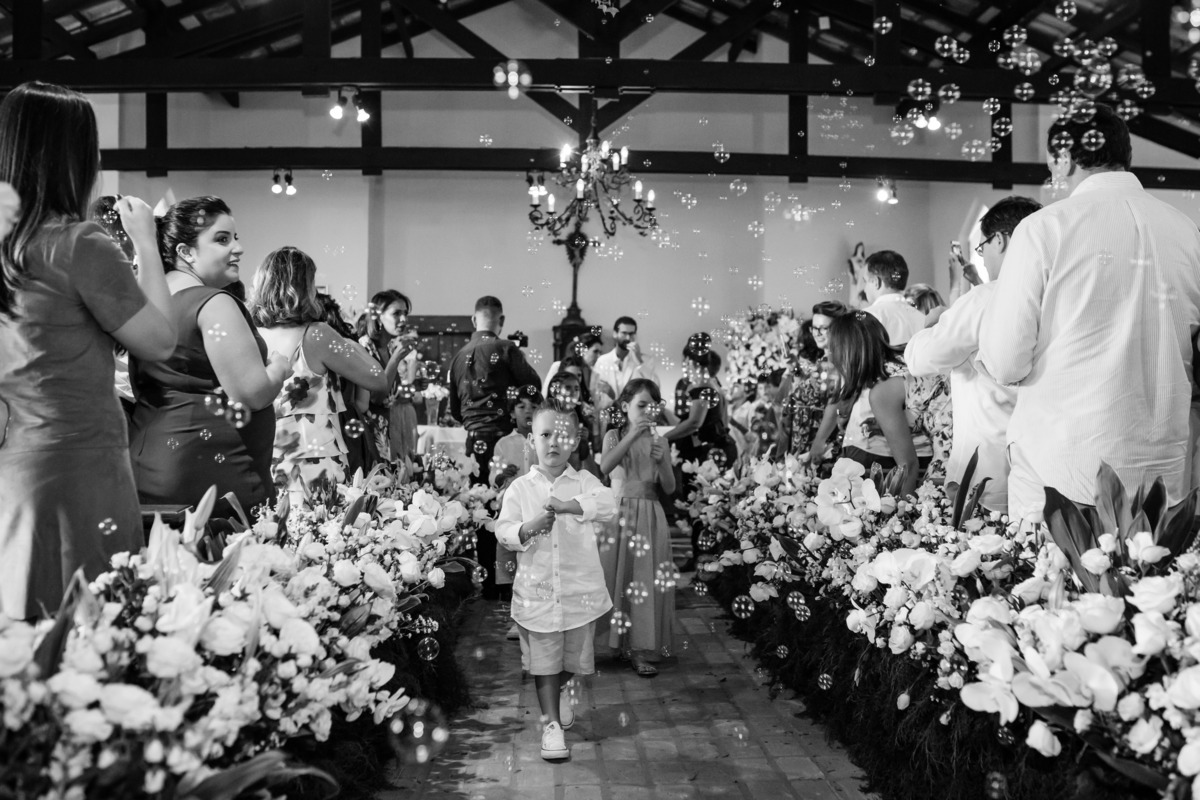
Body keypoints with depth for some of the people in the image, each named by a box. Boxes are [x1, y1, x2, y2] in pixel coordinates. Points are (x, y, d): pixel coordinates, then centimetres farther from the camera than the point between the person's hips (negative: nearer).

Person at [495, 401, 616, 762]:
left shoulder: (584, 481, -1)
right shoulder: (520, 488, 0)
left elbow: (608, 505, -20)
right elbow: (503, 532, -3)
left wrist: (567, 505, -33)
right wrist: (529, 528, -24)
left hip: (580, 589, 1)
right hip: (537, 590, -1)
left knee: (574, 658, 17)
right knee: (544, 661, 4)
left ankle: (556, 692, 47)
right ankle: (551, 723, 15)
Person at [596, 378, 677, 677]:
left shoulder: (659, 441, 5)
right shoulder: (614, 436, 1)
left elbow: (669, 488, 1)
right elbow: (605, 467, -19)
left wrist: (662, 461, -18)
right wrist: (632, 436, -26)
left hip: (649, 517, 1)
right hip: (618, 514, -1)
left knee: (646, 582, 0)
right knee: (613, 578, 3)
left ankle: (641, 649, 5)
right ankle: (616, 639, 17)